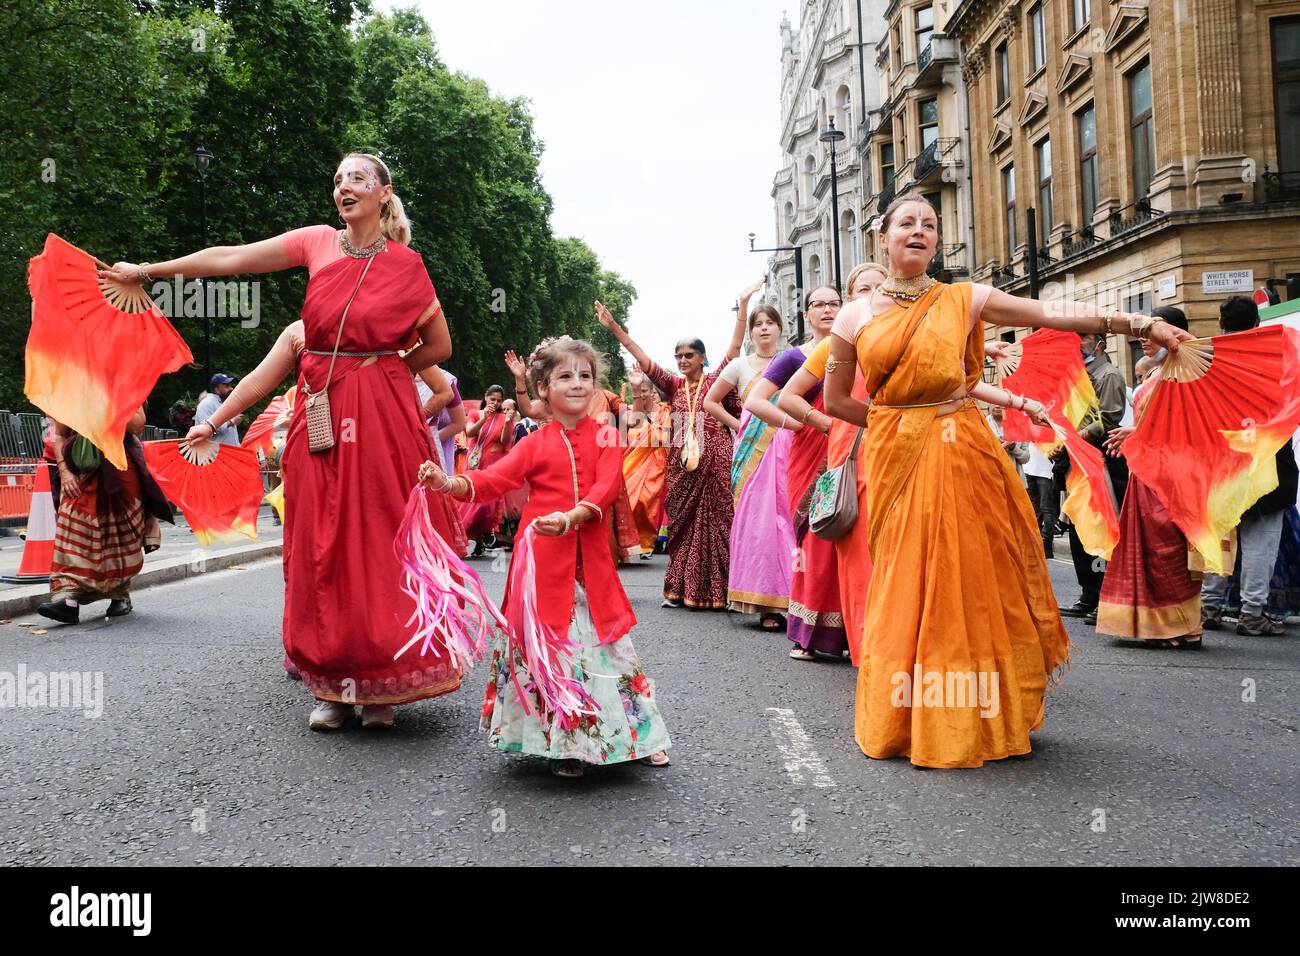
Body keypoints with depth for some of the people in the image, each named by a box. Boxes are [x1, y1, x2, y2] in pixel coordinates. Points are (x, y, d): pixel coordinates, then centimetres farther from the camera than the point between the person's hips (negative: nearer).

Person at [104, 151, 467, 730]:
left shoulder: (405, 264, 0)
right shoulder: (318, 243, 6)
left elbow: (439, 346, 7)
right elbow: (229, 259, 11)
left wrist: (382, 367, 2)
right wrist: (148, 271, 16)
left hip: (382, 418, -3)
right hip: (320, 414, 3)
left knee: (381, 544, -2)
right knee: (323, 550, 3)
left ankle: (382, 686, 9)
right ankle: (336, 686, 12)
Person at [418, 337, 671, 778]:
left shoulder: (605, 438, 4)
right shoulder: (536, 444, 4)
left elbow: (605, 489, -10)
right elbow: (493, 479, -6)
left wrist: (570, 518, -28)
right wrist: (449, 483, -24)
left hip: (590, 561, 0)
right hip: (543, 560, 0)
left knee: (600, 642, 9)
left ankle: (634, 735, 24)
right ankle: (563, 743, 16)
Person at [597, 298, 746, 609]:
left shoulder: (716, 381, 4)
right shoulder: (674, 385, 11)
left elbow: (735, 348, -3)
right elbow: (645, 361, 6)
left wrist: (743, 307, -11)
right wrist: (614, 327, -1)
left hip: (715, 463, -3)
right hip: (682, 465, 4)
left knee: (717, 522, -4)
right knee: (682, 524, 5)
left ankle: (719, 590, 1)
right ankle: (683, 589, 12)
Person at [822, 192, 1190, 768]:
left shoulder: (962, 299, 5)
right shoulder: (857, 315, 5)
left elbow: (1056, 315, 0)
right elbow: (836, 400, 11)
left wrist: (1142, 324, -6)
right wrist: (896, 420, 9)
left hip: (960, 456, 0)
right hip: (894, 460, 0)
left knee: (971, 579, 1)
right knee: (907, 585, 2)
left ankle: (971, 716, 15)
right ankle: (907, 720, 15)